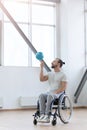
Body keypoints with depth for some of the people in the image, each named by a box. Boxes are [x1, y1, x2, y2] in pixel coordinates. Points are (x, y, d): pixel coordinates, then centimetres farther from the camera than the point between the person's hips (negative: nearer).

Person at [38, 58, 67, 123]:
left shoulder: (63, 75, -3)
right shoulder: (50, 73, 15)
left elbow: (63, 87, -10)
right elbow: (42, 79, 2)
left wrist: (55, 93, -19)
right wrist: (41, 68, 1)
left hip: (59, 94, -5)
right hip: (49, 92, 5)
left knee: (50, 96, -39)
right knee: (41, 96, -29)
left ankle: (47, 117, -41)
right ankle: (42, 115, -36)